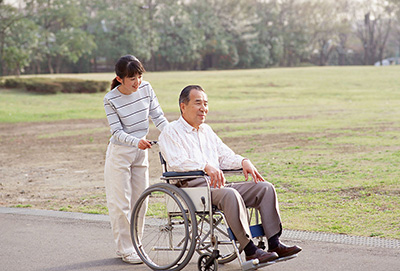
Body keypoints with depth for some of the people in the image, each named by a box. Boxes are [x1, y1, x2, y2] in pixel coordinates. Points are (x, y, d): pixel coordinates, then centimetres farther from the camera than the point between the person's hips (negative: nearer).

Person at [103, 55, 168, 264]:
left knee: (139, 201, 10)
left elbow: (158, 116, -1)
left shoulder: (146, 88, -5)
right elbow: (117, 131, -17)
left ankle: (134, 245, 22)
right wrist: (136, 141, -35)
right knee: (121, 203, -2)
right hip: (120, 154, -5)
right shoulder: (111, 99, -16)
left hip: (141, 152, 5)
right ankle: (125, 249, 5)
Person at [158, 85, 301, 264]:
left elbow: (225, 155, 23)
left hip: (217, 184, 8)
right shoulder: (170, 132, 1)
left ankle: (274, 244, -17)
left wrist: (243, 162, 0)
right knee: (230, 194, -37)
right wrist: (206, 166, -28)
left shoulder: (206, 130, 26)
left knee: (265, 187, -9)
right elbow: (177, 162, -15)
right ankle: (249, 250, -35)